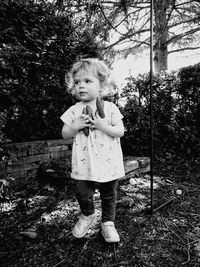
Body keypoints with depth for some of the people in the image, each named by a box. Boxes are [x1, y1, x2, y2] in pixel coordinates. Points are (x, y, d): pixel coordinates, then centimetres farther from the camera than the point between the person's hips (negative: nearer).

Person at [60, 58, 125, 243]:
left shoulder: (110, 108, -4)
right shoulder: (74, 110, 1)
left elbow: (120, 131, -6)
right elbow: (65, 134, 4)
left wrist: (103, 126, -21)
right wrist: (76, 126, -16)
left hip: (109, 163, 0)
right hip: (84, 164, 1)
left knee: (109, 195, 13)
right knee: (82, 193, 3)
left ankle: (108, 223, 39)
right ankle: (87, 216, 37)